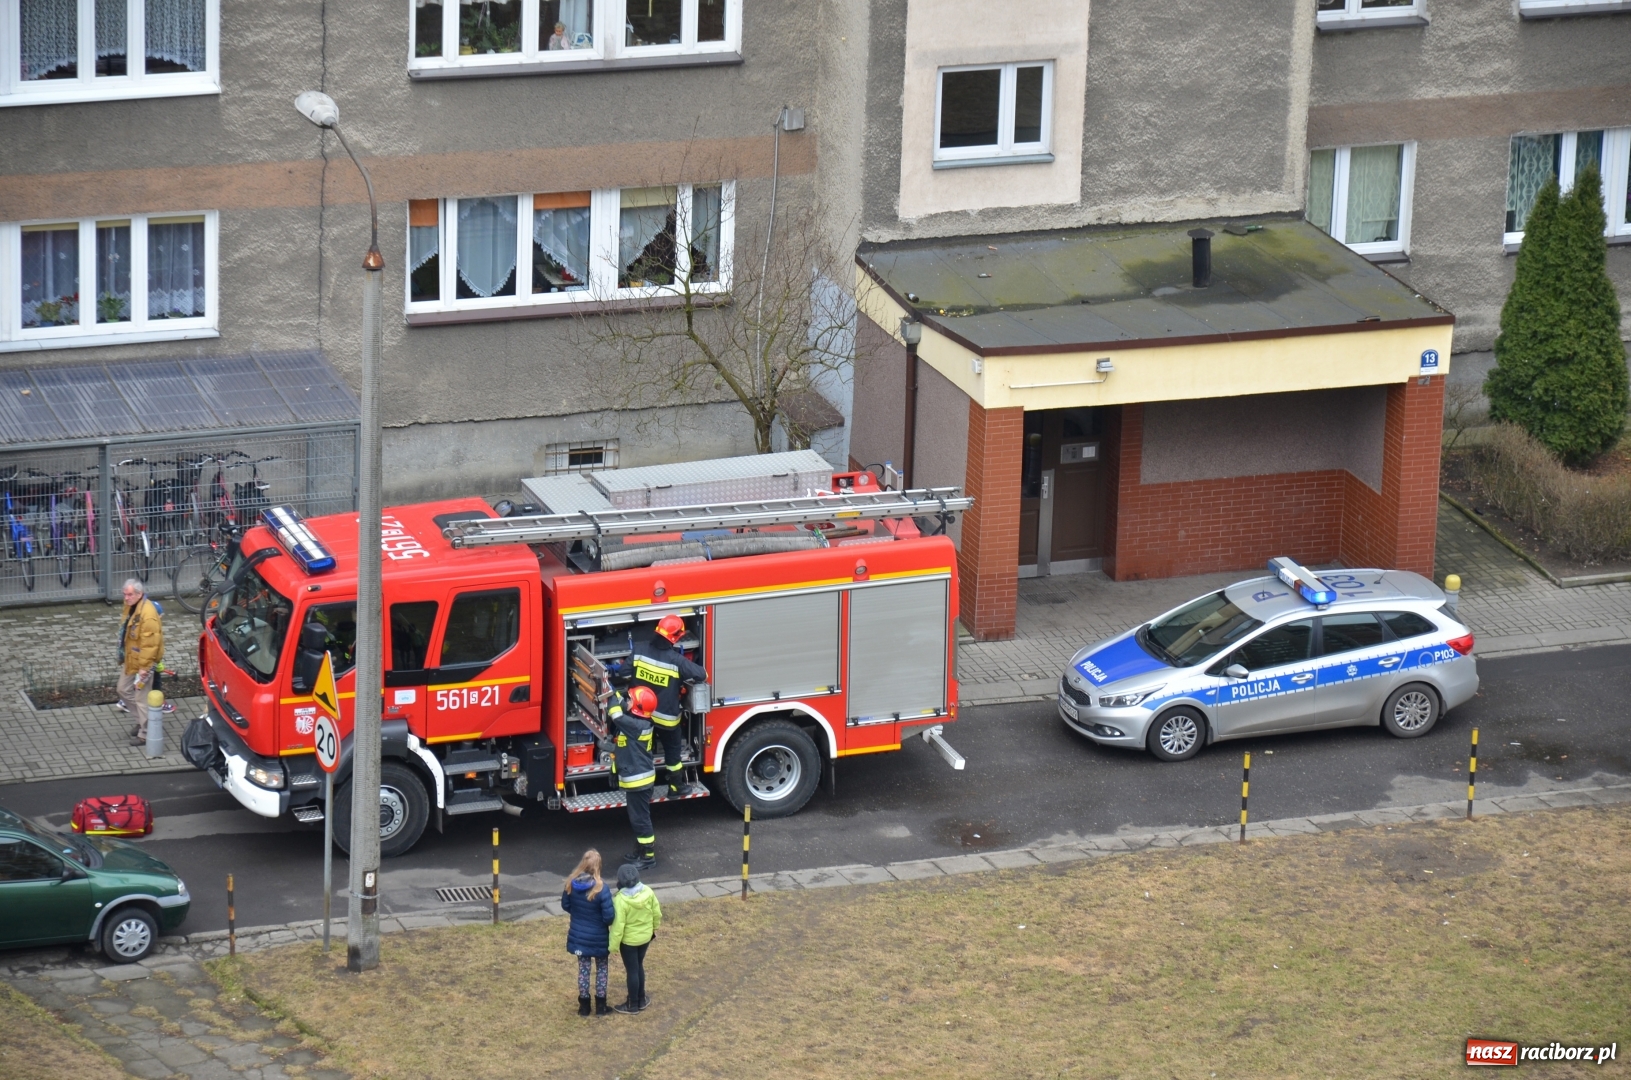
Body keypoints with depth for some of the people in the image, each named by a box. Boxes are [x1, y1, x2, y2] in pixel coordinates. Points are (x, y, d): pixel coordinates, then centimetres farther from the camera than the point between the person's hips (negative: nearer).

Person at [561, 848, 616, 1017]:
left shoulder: (571, 884, -13)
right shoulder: (601, 888, -26)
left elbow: (565, 905, 2)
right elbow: (609, 916, -23)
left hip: (578, 935, 4)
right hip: (599, 938, -4)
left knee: (583, 968, 18)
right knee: (601, 969, 16)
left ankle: (584, 1006, 26)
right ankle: (600, 1006, 24)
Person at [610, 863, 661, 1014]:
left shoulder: (621, 900, -29)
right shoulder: (648, 892, -14)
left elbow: (618, 926, -24)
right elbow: (657, 913, 0)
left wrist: (613, 946, -13)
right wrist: (655, 928, 19)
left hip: (629, 940, -5)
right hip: (645, 936, 5)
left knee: (632, 971, 10)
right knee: (639, 967, 24)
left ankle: (633, 1005, 24)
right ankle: (641, 999, 36)